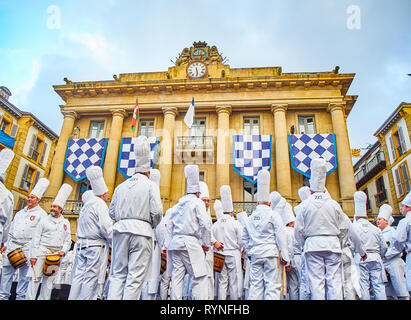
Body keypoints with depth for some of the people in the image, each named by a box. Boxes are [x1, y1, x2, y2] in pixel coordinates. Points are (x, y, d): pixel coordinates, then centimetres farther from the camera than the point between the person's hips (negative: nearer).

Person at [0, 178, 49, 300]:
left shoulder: (41, 214, -2)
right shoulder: (20, 212, 17)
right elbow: (11, 229, 21)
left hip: (27, 247, -5)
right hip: (12, 244, 6)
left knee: (24, 274, 1)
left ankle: (20, 297, 10)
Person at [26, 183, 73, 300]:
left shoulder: (65, 223, 11)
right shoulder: (44, 220, 5)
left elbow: (68, 240, 12)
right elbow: (36, 238, 1)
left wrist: (63, 251, -5)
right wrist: (33, 255, -6)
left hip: (56, 254, 2)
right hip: (42, 252, -2)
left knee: (48, 281, 7)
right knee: (35, 278, -7)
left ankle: (44, 299, 15)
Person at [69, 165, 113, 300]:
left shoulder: (86, 205, 19)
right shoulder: (100, 204, -10)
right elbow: (106, 227, -16)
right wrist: (114, 243, -7)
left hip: (81, 245, 9)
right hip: (96, 246, -8)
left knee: (79, 276, 9)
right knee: (91, 278, -5)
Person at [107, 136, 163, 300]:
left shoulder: (121, 186, 15)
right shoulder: (151, 185, 2)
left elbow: (112, 212, 15)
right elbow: (157, 211, -7)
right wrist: (152, 224, 11)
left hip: (121, 229, 4)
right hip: (141, 231, -4)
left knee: (117, 273, 10)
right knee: (136, 276, -1)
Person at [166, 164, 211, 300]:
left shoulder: (177, 205, 18)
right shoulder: (198, 202, 0)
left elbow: (170, 226, 18)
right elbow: (204, 225, -9)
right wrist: (206, 243, 0)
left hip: (175, 243, 7)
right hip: (190, 243, -6)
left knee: (176, 277, 8)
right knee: (199, 277, -5)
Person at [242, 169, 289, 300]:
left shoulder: (250, 218, 10)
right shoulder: (273, 215, -4)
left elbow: (244, 239, 14)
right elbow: (281, 237, -6)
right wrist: (284, 256, -2)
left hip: (255, 254, 4)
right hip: (270, 253, -4)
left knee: (255, 283, 8)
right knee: (272, 283, -1)